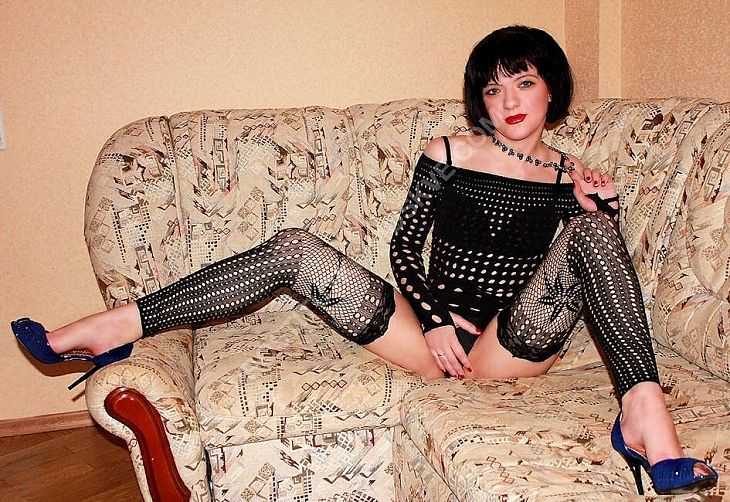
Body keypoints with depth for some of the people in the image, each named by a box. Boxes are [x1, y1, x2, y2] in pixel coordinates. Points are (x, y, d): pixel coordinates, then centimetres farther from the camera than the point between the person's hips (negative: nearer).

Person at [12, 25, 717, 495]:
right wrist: (432, 316, -8)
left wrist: (605, 209, -9)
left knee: (588, 226, -24)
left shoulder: (572, 175, 11)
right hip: (432, 327, 1)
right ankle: (116, 329, -13)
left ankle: (643, 412, -37)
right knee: (293, 248, -15)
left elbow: (604, 254, 11)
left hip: (516, 343, -1)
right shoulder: (447, 154, 10)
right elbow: (404, 242, 8)